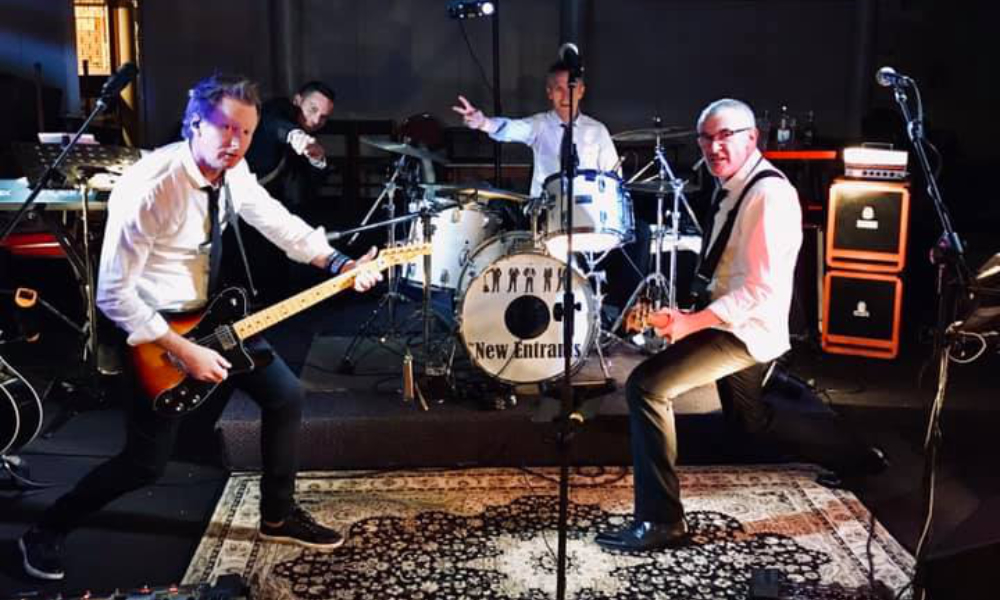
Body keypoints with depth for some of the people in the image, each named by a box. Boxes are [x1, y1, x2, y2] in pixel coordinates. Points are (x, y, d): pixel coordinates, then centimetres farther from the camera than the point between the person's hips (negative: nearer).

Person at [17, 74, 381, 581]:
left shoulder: (231, 170, -7)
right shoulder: (148, 188, -31)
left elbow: (273, 219, 8)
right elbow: (113, 296, -28)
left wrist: (340, 264, -3)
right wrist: (183, 350, -27)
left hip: (207, 314, 8)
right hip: (150, 330, -7)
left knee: (286, 396, 7)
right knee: (146, 463, 0)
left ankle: (278, 517, 25)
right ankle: (44, 532, 23)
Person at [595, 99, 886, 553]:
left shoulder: (769, 194, -20)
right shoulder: (731, 188, 9)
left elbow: (762, 289, -26)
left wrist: (691, 323, -28)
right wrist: (689, 313, 3)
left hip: (746, 332, -11)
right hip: (731, 323, 11)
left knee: (646, 387, -20)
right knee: (751, 419, 27)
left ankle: (660, 521, -13)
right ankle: (857, 454, 44)